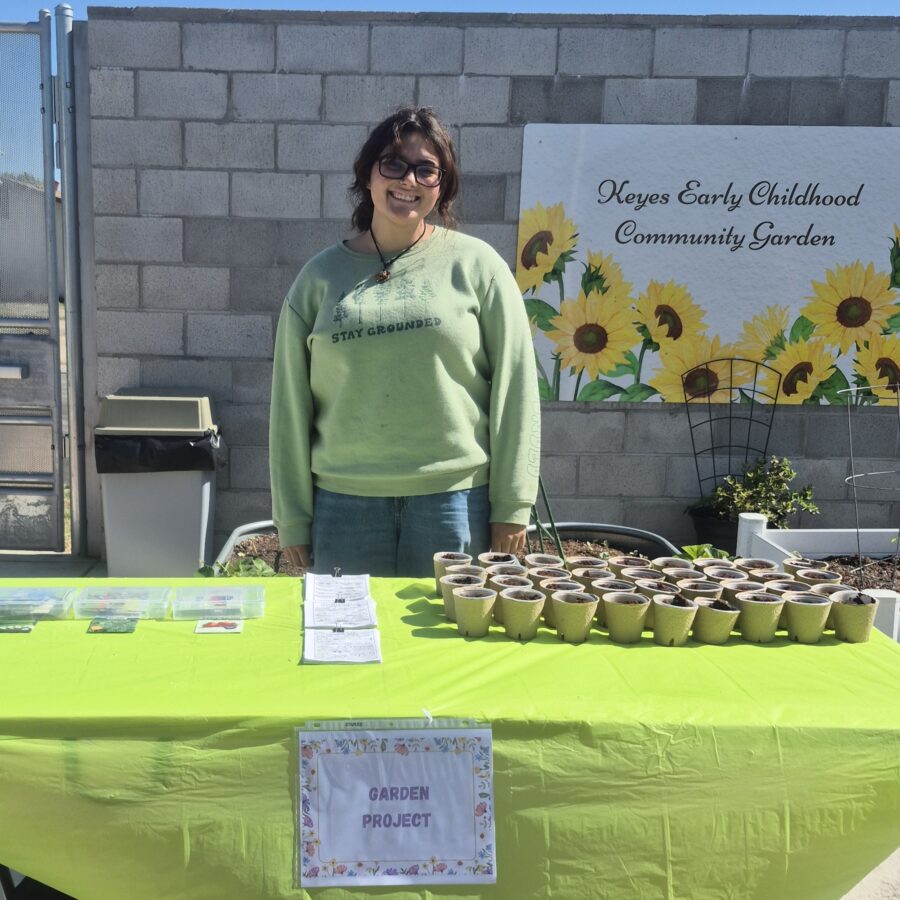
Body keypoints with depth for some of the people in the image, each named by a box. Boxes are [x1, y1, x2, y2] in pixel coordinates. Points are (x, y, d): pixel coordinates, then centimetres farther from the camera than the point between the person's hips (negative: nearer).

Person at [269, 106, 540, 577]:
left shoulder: (476, 265, 1)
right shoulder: (321, 276, 5)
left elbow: (514, 386, 0)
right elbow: (290, 402, 7)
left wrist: (512, 507, -3)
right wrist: (292, 518, 5)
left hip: (456, 499, -1)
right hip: (344, 502, 2)